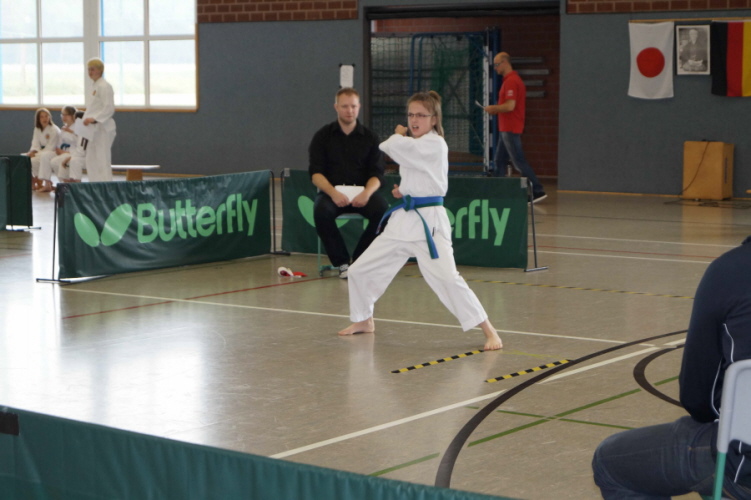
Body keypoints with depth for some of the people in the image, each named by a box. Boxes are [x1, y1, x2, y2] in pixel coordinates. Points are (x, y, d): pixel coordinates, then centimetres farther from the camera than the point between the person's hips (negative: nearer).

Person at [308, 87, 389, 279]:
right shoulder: (323, 136, 6)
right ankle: (342, 262, -16)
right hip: (331, 192, -1)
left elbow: (377, 174, 3)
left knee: (383, 210, -30)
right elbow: (315, 173, -2)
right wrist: (333, 193, -22)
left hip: (362, 193, 1)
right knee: (321, 211, -35)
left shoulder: (370, 138, 9)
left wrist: (366, 193, -20)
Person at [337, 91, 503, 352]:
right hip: (403, 220, 9)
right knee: (359, 270, 12)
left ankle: (488, 330, -12)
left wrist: (399, 134, 1)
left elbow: (392, 147, -21)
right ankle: (364, 321, 35)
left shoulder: (435, 144, -14)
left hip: (429, 221, -9)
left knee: (447, 277, -22)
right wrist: (405, 190, 6)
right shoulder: (414, 146, 15)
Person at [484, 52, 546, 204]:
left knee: (519, 161, -8)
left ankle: (537, 191, -6)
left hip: (510, 129, -11)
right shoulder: (514, 79, 16)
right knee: (499, 161, 13)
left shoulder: (511, 81, -17)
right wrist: (496, 109, 15)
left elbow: (510, 106, -25)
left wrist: (493, 108, -11)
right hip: (507, 128, 11)